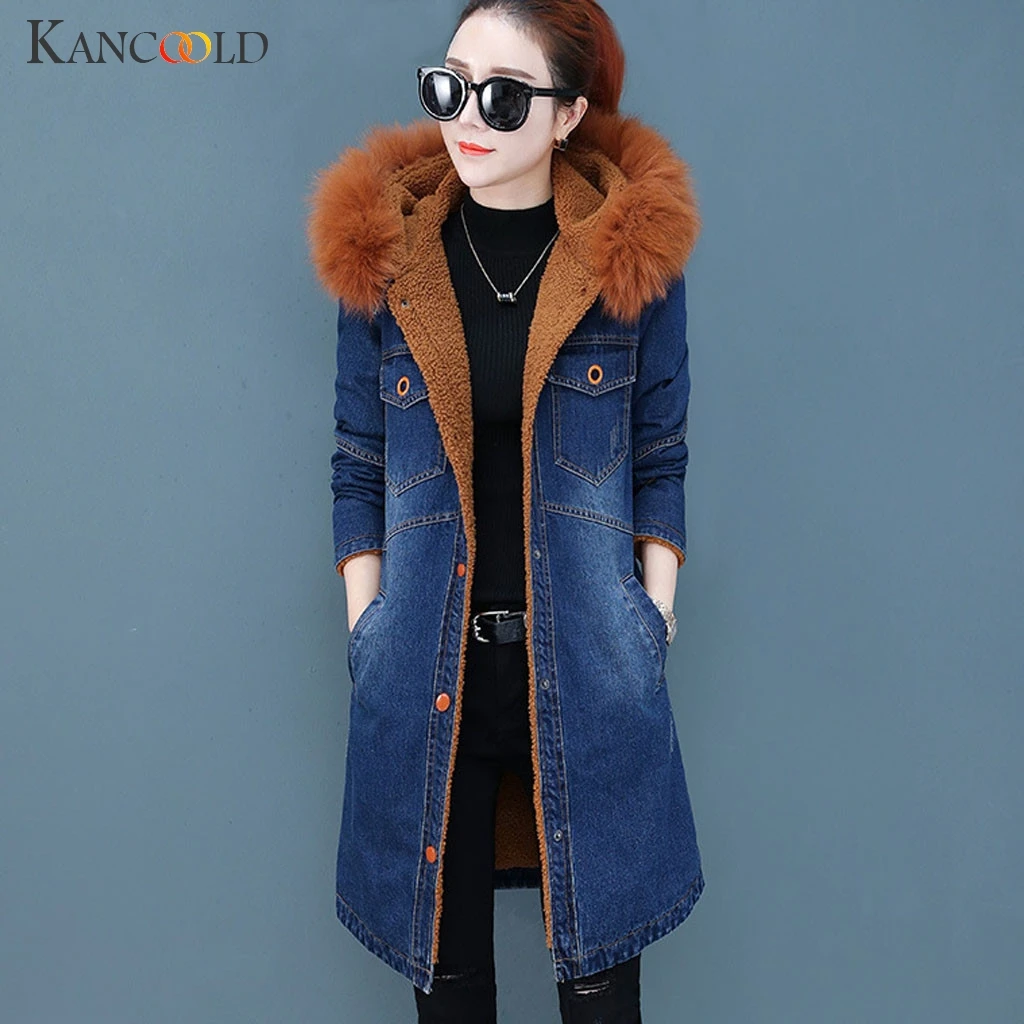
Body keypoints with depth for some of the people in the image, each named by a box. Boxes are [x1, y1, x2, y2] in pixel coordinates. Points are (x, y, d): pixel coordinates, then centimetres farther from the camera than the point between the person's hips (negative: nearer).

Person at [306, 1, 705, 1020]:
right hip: (428, 667, 1)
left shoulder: (634, 250, -1)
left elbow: (661, 461, 4)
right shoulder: (384, 250, 1)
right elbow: (358, 469, 5)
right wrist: (365, 632, 0)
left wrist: (654, 618, -2)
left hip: (588, 665, -1)